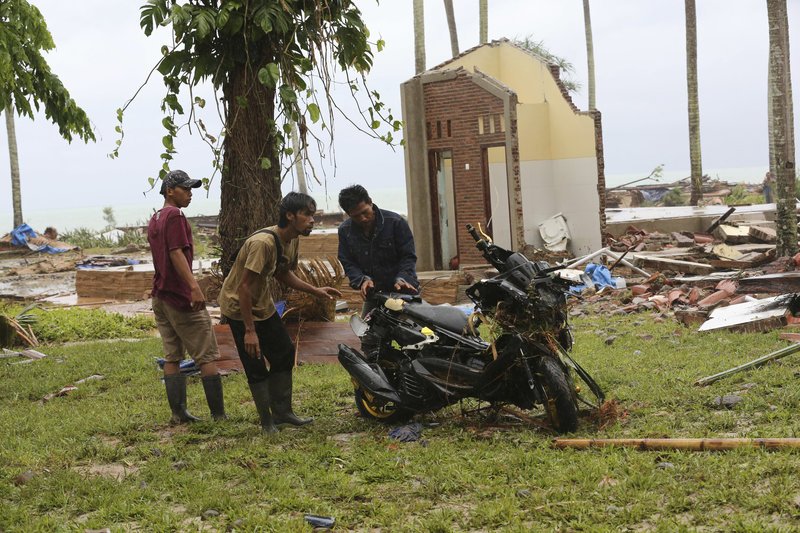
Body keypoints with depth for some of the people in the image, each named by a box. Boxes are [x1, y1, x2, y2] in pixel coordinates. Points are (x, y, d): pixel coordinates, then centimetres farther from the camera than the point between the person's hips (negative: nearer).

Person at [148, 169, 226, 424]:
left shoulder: (154, 219, 17)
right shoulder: (175, 216, -12)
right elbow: (177, 253, -23)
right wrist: (194, 286, -31)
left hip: (160, 296, 9)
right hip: (181, 297, -9)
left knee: (172, 357, 9)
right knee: (207, 357, -4)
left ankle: (178, 413, 10)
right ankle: (219, 414, -4)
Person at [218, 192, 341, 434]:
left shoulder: (292, 241, -2)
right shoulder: (263, 242, -31)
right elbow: (245, 287, -30)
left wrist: (315, 290, 2)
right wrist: (249, 331, -28)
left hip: (264, 306, 9)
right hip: (239, 307, -9)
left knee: (284, 355, 11)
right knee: (256, 369, -5)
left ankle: (282, 413, 22)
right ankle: (267, 422, 7)